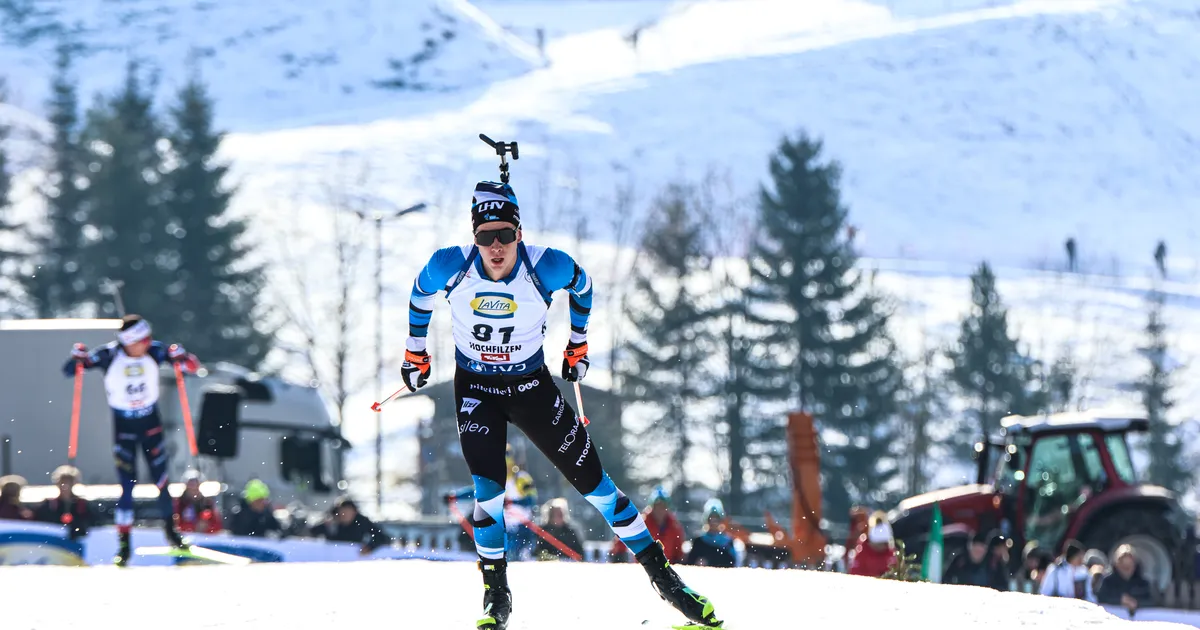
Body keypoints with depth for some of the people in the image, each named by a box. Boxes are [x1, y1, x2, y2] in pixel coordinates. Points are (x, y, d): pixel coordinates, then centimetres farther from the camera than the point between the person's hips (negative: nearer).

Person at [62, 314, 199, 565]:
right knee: (127, 485, -6)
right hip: (123, 425, -2)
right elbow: (69, 370, -14)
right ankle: (124, 543, 3)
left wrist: (181, 357, -29)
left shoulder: (154, 351, -13)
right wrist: (77, 358, -34)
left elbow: (192, 366, -8)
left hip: (151, 422, 2)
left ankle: (170, 529, 26)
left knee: (161, 478, 5)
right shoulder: (109, 355, -18)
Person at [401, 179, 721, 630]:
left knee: (592, 478, 1)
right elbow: (420, 294, 3)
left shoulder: (547, 268, -22)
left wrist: (578, 344, 11)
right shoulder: (450, 267, -20)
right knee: (487, 487, -17)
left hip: (531, 386, 0)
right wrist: (415, 351, 12)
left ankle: (661, 573, 10)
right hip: (475, 389, 0)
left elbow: (583, 286, 3)